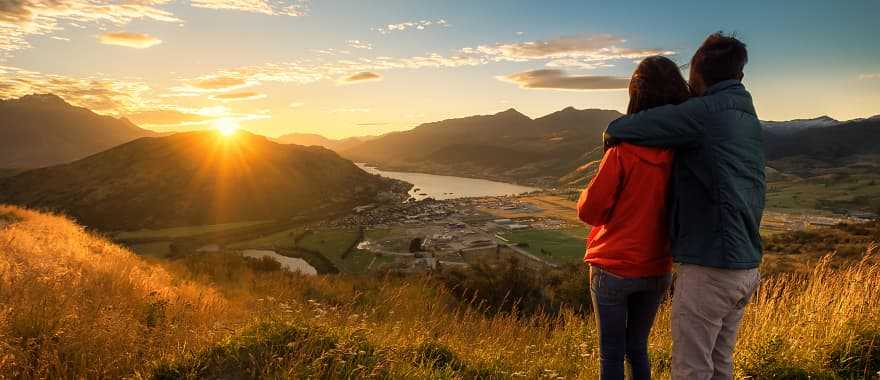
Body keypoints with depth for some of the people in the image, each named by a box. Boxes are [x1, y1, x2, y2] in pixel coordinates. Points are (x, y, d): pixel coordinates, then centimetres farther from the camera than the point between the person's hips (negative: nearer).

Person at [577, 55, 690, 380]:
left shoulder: (624, 149, -19)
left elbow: (589, 210, -13)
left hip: (613, 269, -4)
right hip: (657, 271, 5)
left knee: (611, 353, 11)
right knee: (637, 348, 22)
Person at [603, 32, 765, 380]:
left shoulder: (705, 112, -15)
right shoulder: (749, 119, 13)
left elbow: (618, 129, -15)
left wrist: (611, 137, 8)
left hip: (709, 267, -9)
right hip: (746, 266, 9)